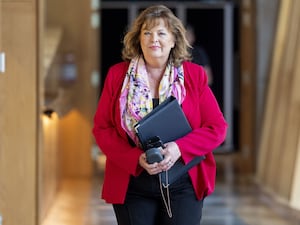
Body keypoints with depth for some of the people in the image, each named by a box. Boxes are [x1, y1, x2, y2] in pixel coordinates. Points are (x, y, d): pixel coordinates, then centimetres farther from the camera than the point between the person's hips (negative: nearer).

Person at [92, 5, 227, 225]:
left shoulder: (194, 75, 3)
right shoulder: (117, 75, 3)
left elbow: (217, 127, 0)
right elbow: (102, 128, 1)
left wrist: (179, 148, -18)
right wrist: (137, 159, -15)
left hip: (183, 186, 0)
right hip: (132, 187, 0)